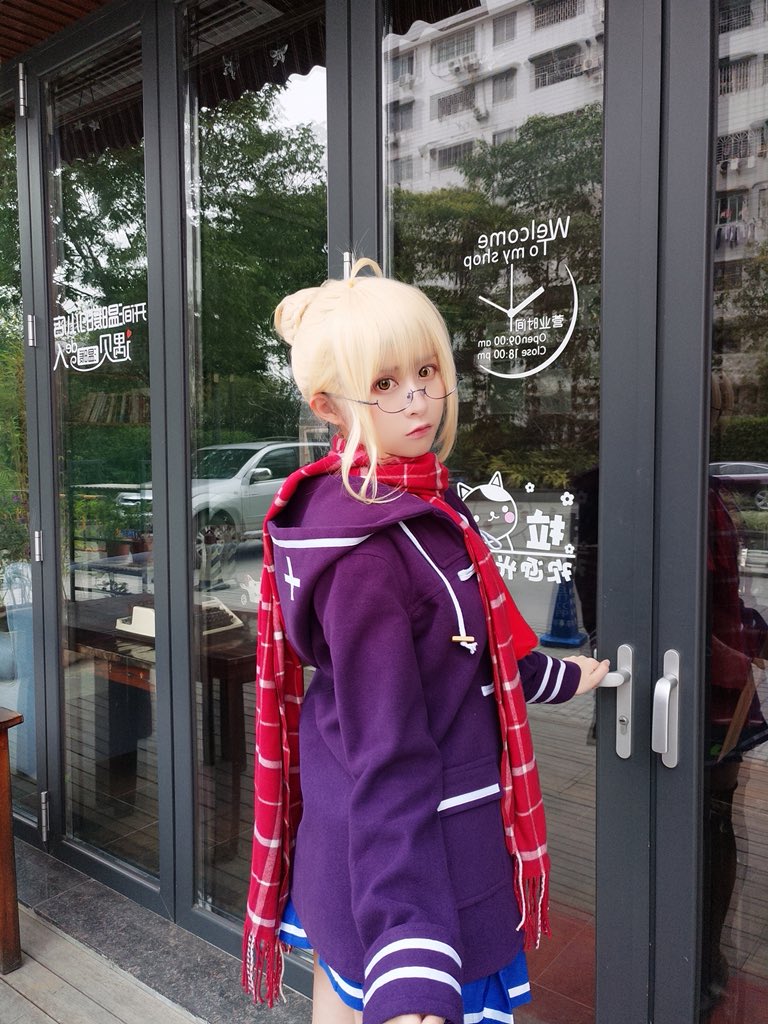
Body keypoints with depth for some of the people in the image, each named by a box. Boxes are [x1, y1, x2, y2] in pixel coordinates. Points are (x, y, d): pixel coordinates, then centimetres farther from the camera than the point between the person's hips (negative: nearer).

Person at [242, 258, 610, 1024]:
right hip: (407, 872, -9)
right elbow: (386, 756, -30)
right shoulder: (366, 547, -27)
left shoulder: (414, 500, 1)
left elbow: (464, 645, 15)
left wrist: (562, 677, 29)